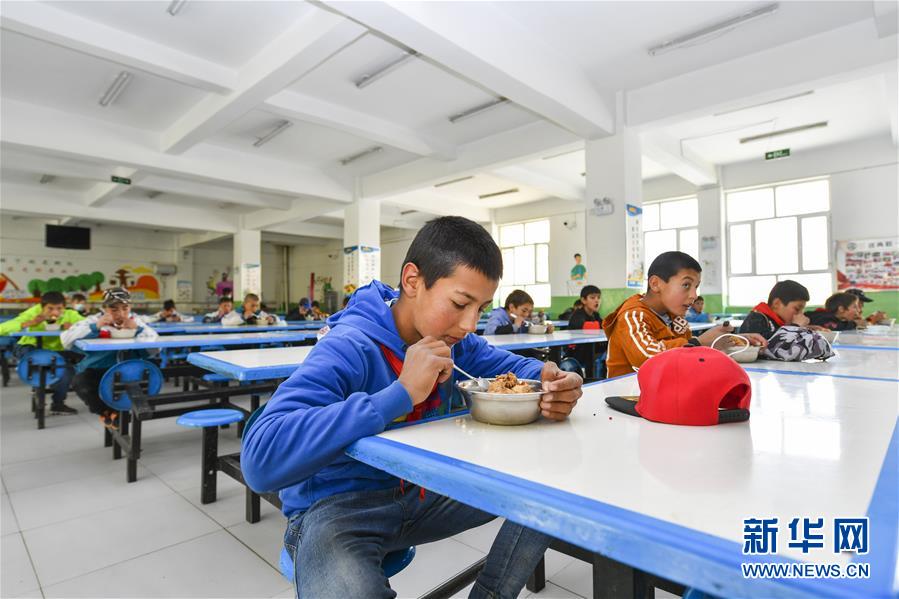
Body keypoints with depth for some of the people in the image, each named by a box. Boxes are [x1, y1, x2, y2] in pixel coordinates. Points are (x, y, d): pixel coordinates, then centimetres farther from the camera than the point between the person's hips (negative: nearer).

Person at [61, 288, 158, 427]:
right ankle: (105, 411, 6)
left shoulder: (135, 320, -2)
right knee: (79, 382, -30)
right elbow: (65, 339, -20)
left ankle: (114, 411, 4)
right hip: (96, 370, 0)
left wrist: (138, 329, -30)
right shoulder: (94, 320, -6)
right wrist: (95, 327, -29)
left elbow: (155, 339, -15)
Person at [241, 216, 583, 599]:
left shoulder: (450, 339, -4)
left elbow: (508, 366, 6)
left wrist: (546, 381, -20)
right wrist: (401, 393, -40)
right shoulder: (348, 349, -26)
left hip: (420, 491, 7)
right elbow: (260, 458, -37)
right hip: (337, 506, -6)